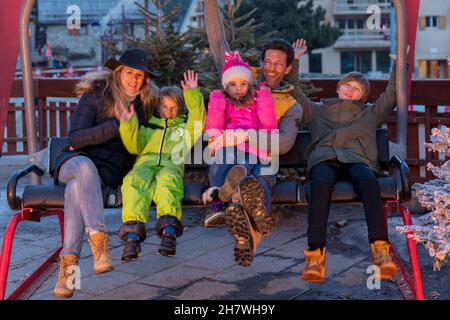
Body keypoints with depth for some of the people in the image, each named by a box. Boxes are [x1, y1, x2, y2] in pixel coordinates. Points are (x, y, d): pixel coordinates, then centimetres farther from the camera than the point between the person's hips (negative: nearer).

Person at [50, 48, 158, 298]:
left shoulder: (144, 103, 11)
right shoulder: (96, 95, 0)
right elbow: (75, 138, -9)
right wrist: (117, 125, -19)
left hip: (109, 171, 1)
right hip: (75, 160, -1)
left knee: (76, 188, -34)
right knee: (85, 166, -40)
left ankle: (68, 264, -42)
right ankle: (99, 241, -50)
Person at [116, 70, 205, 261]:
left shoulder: (186, 127, 36)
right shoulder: (148, 126, 38)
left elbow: (198, 118, 15)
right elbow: (134, 147, 22)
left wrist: (192, 94, 6)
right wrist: (128, 124, 8)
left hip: (171, 165, -1)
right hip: (145, 162, 1)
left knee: (166, 180, -41)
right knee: (135, 181, -37)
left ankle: (169, 232, -58)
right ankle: (132, 236, -52)